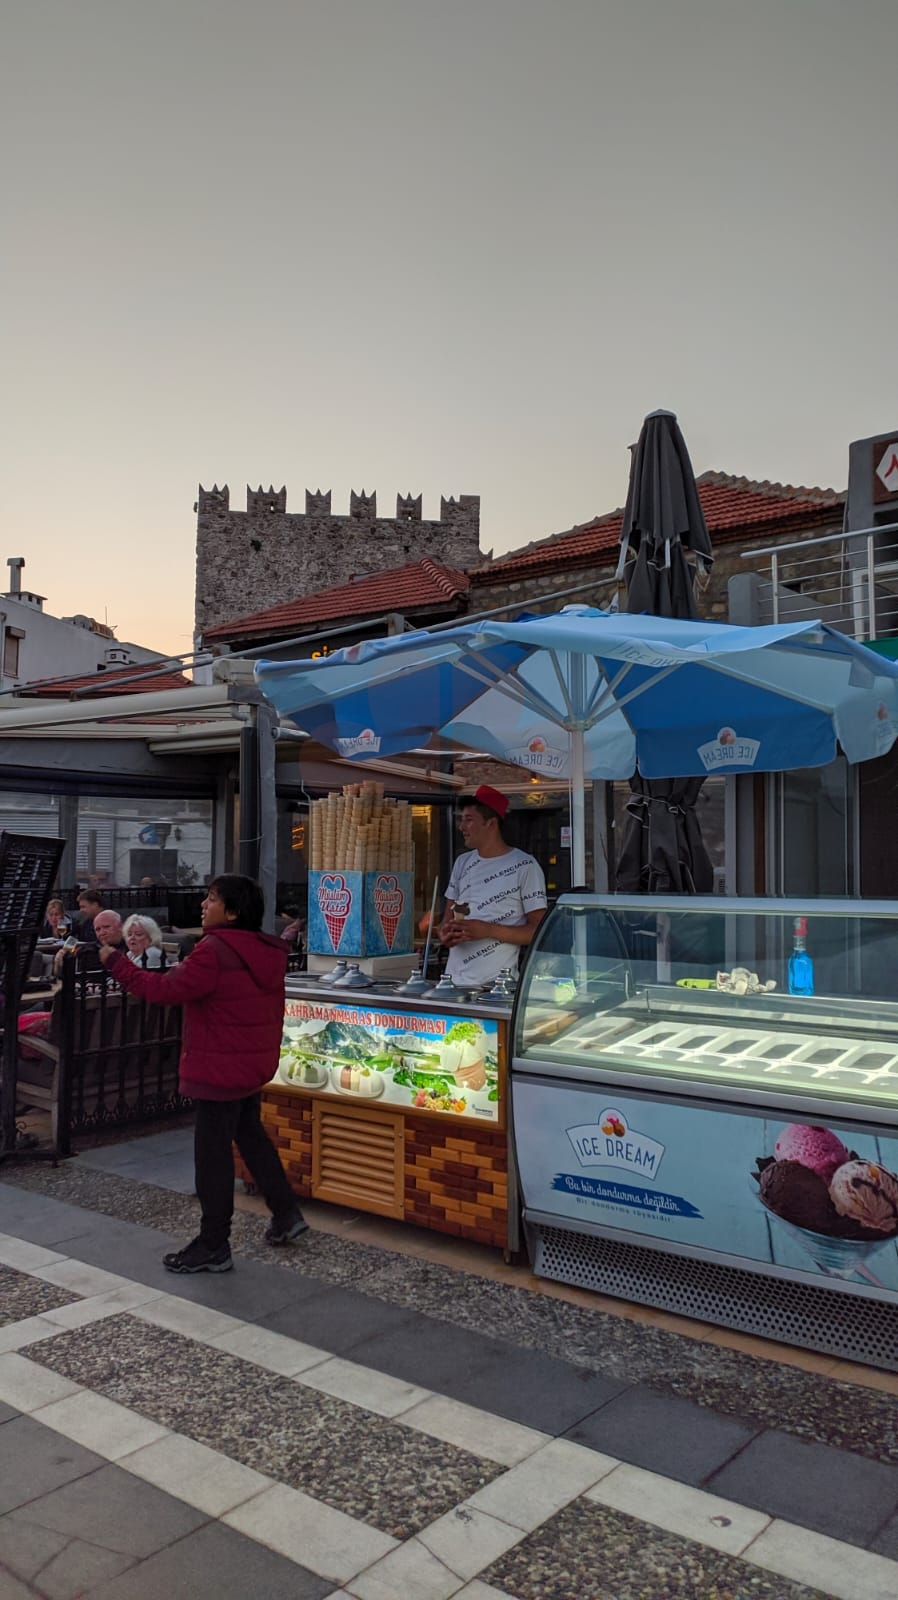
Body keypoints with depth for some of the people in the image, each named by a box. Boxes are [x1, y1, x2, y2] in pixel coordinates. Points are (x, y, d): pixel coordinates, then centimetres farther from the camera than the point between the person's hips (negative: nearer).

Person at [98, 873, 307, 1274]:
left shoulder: (214, 952, -22)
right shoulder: (266, 952, 4)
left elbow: (163, 989, -21)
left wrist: (114, 961, -14)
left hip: (220, 1069, -9)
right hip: (255, 1065, 9)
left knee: (213, 1154, 3)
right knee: (251, 1137, 25)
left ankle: (213, 1247, 14)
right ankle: (286, 1215, 30)